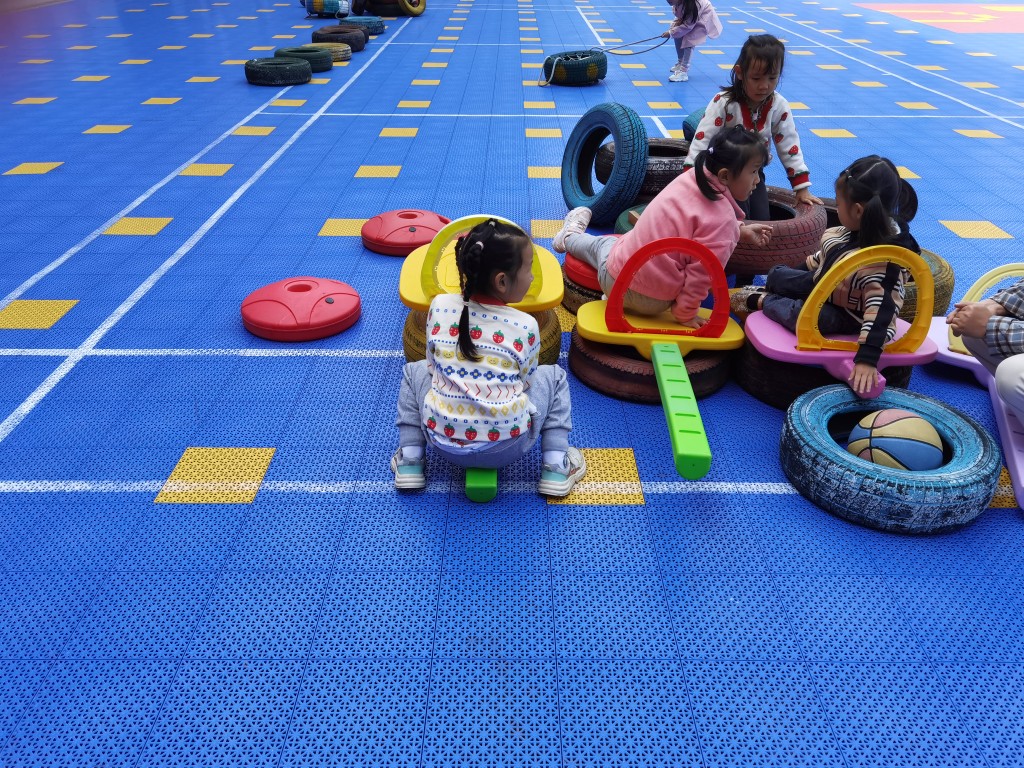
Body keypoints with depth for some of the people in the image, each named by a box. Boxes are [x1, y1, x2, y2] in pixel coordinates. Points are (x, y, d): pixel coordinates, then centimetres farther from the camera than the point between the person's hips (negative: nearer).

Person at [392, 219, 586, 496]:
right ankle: (556, 468, 13)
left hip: (444, 441, 2)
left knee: (414, 370, 27)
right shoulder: (526, 326, -8)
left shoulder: (440, 306, -2)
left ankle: (409, 460, 19)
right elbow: (526, 383, 4)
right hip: (507, 447, -2)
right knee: (554, 376, 20)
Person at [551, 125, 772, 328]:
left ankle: (571, 235, 66)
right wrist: (685, 313, -8)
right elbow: (701, 274, -23)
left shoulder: (692, 176, -2)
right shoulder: (723, 219, -24)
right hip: (651, 302, -4)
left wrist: (741, 231, 18)